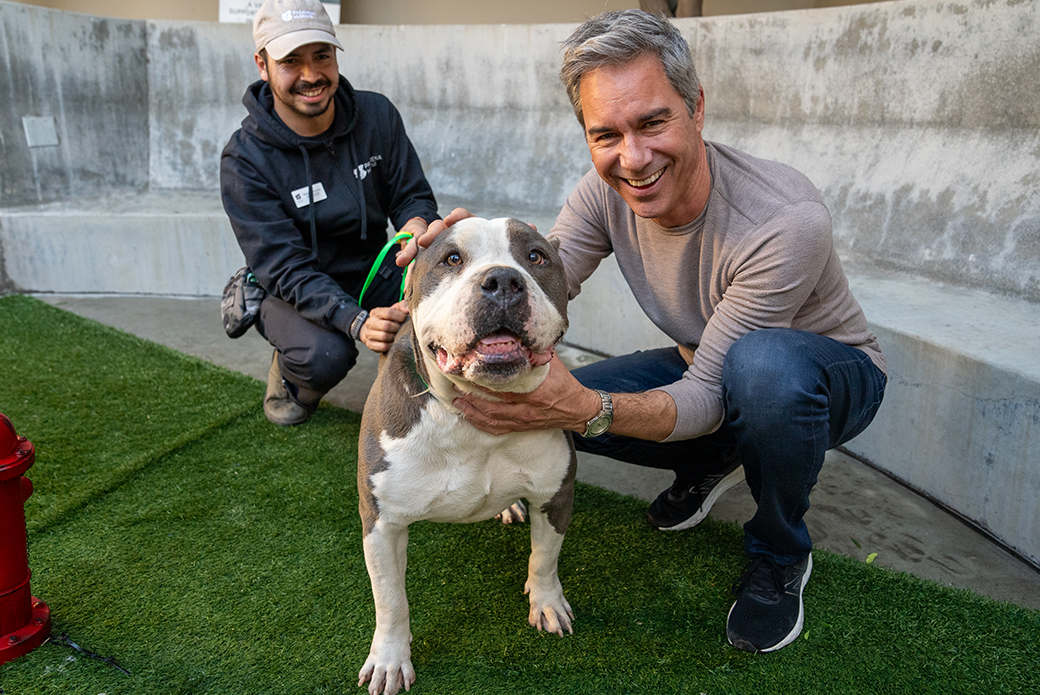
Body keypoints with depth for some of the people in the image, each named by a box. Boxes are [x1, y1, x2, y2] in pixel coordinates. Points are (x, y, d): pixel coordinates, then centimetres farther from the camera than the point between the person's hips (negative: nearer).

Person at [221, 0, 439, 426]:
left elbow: (413, 195, 0)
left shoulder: (377, 115, -6)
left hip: (374, 275, 3)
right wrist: (356, 322, -41)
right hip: (293, 292, -3)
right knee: (325, 355, -35)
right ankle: (288, 374, 4)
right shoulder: (245, 159, -18)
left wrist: (417, 224, -28)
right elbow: (286, 269, -24)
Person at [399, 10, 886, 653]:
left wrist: (588, 410, -50)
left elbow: (709, 398, -34)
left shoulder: (787, 221, -35)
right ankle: (712, 463, 13)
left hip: (834, 376, -4)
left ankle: (780, 557, -10)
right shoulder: (608, 191, -17)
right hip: (710, 368, 5)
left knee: (765, 363, -41)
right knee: (554, 405, -15)